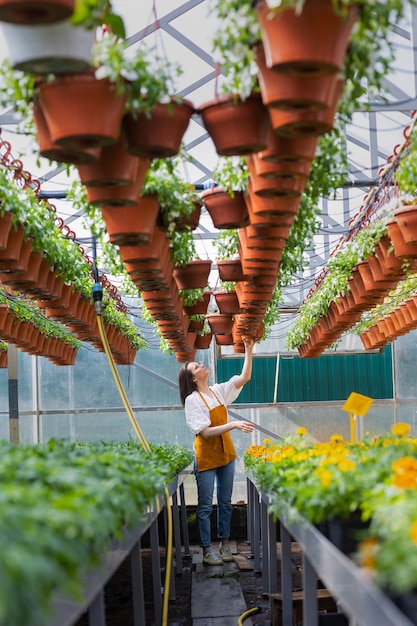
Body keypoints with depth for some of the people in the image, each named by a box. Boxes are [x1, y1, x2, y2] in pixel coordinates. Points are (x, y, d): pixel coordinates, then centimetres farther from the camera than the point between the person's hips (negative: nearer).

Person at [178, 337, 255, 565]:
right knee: (205, 506, 1)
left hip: (226, 454, 6)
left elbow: (244, 377, 3)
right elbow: (206, 432, -19)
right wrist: (233, 424, -28)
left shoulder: (218, 391, 4)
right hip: (206, 458, -6)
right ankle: (207, 551, 7)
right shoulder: (192, 400, -13)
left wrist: (248, 350, -5)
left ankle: (224, 545, 22)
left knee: (225, 502, 12)